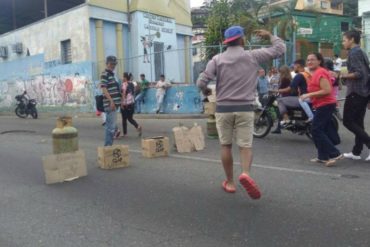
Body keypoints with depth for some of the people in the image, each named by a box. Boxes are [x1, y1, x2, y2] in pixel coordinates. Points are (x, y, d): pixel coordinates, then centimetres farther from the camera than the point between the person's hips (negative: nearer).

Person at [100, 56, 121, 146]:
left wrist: (119, 101, 22)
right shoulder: (105, 74, -9)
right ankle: (108, 145, 0)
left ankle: (108, 144, 20)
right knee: (111, 126, -7)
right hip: (110, 103, -10)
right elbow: (104, 88, -17)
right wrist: (111, 101, -23)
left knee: (110, 124, 13)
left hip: (114, 103, 10)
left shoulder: (111, 74, 19)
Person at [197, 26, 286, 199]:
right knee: (245, 146, 3)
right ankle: (245, 173, -23)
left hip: (223, 108, 1)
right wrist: (270, 36, 25)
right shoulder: (253, 56, 0)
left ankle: (229, 182, 18)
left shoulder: (217, 59, -1)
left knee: (226, 145, 11)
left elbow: (201, 82, -7)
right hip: (245, 109, 0)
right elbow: (280, 49, 9)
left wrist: (205, 91, 15)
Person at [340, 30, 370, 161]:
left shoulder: (354, 53, -12)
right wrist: (345, 76, 18)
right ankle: (356, 152, 16)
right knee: (358, 122, 11)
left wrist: (342, 76, -12)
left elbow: (359, 73, -21)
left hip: (356, 91, -10)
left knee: (348, 121, -5)